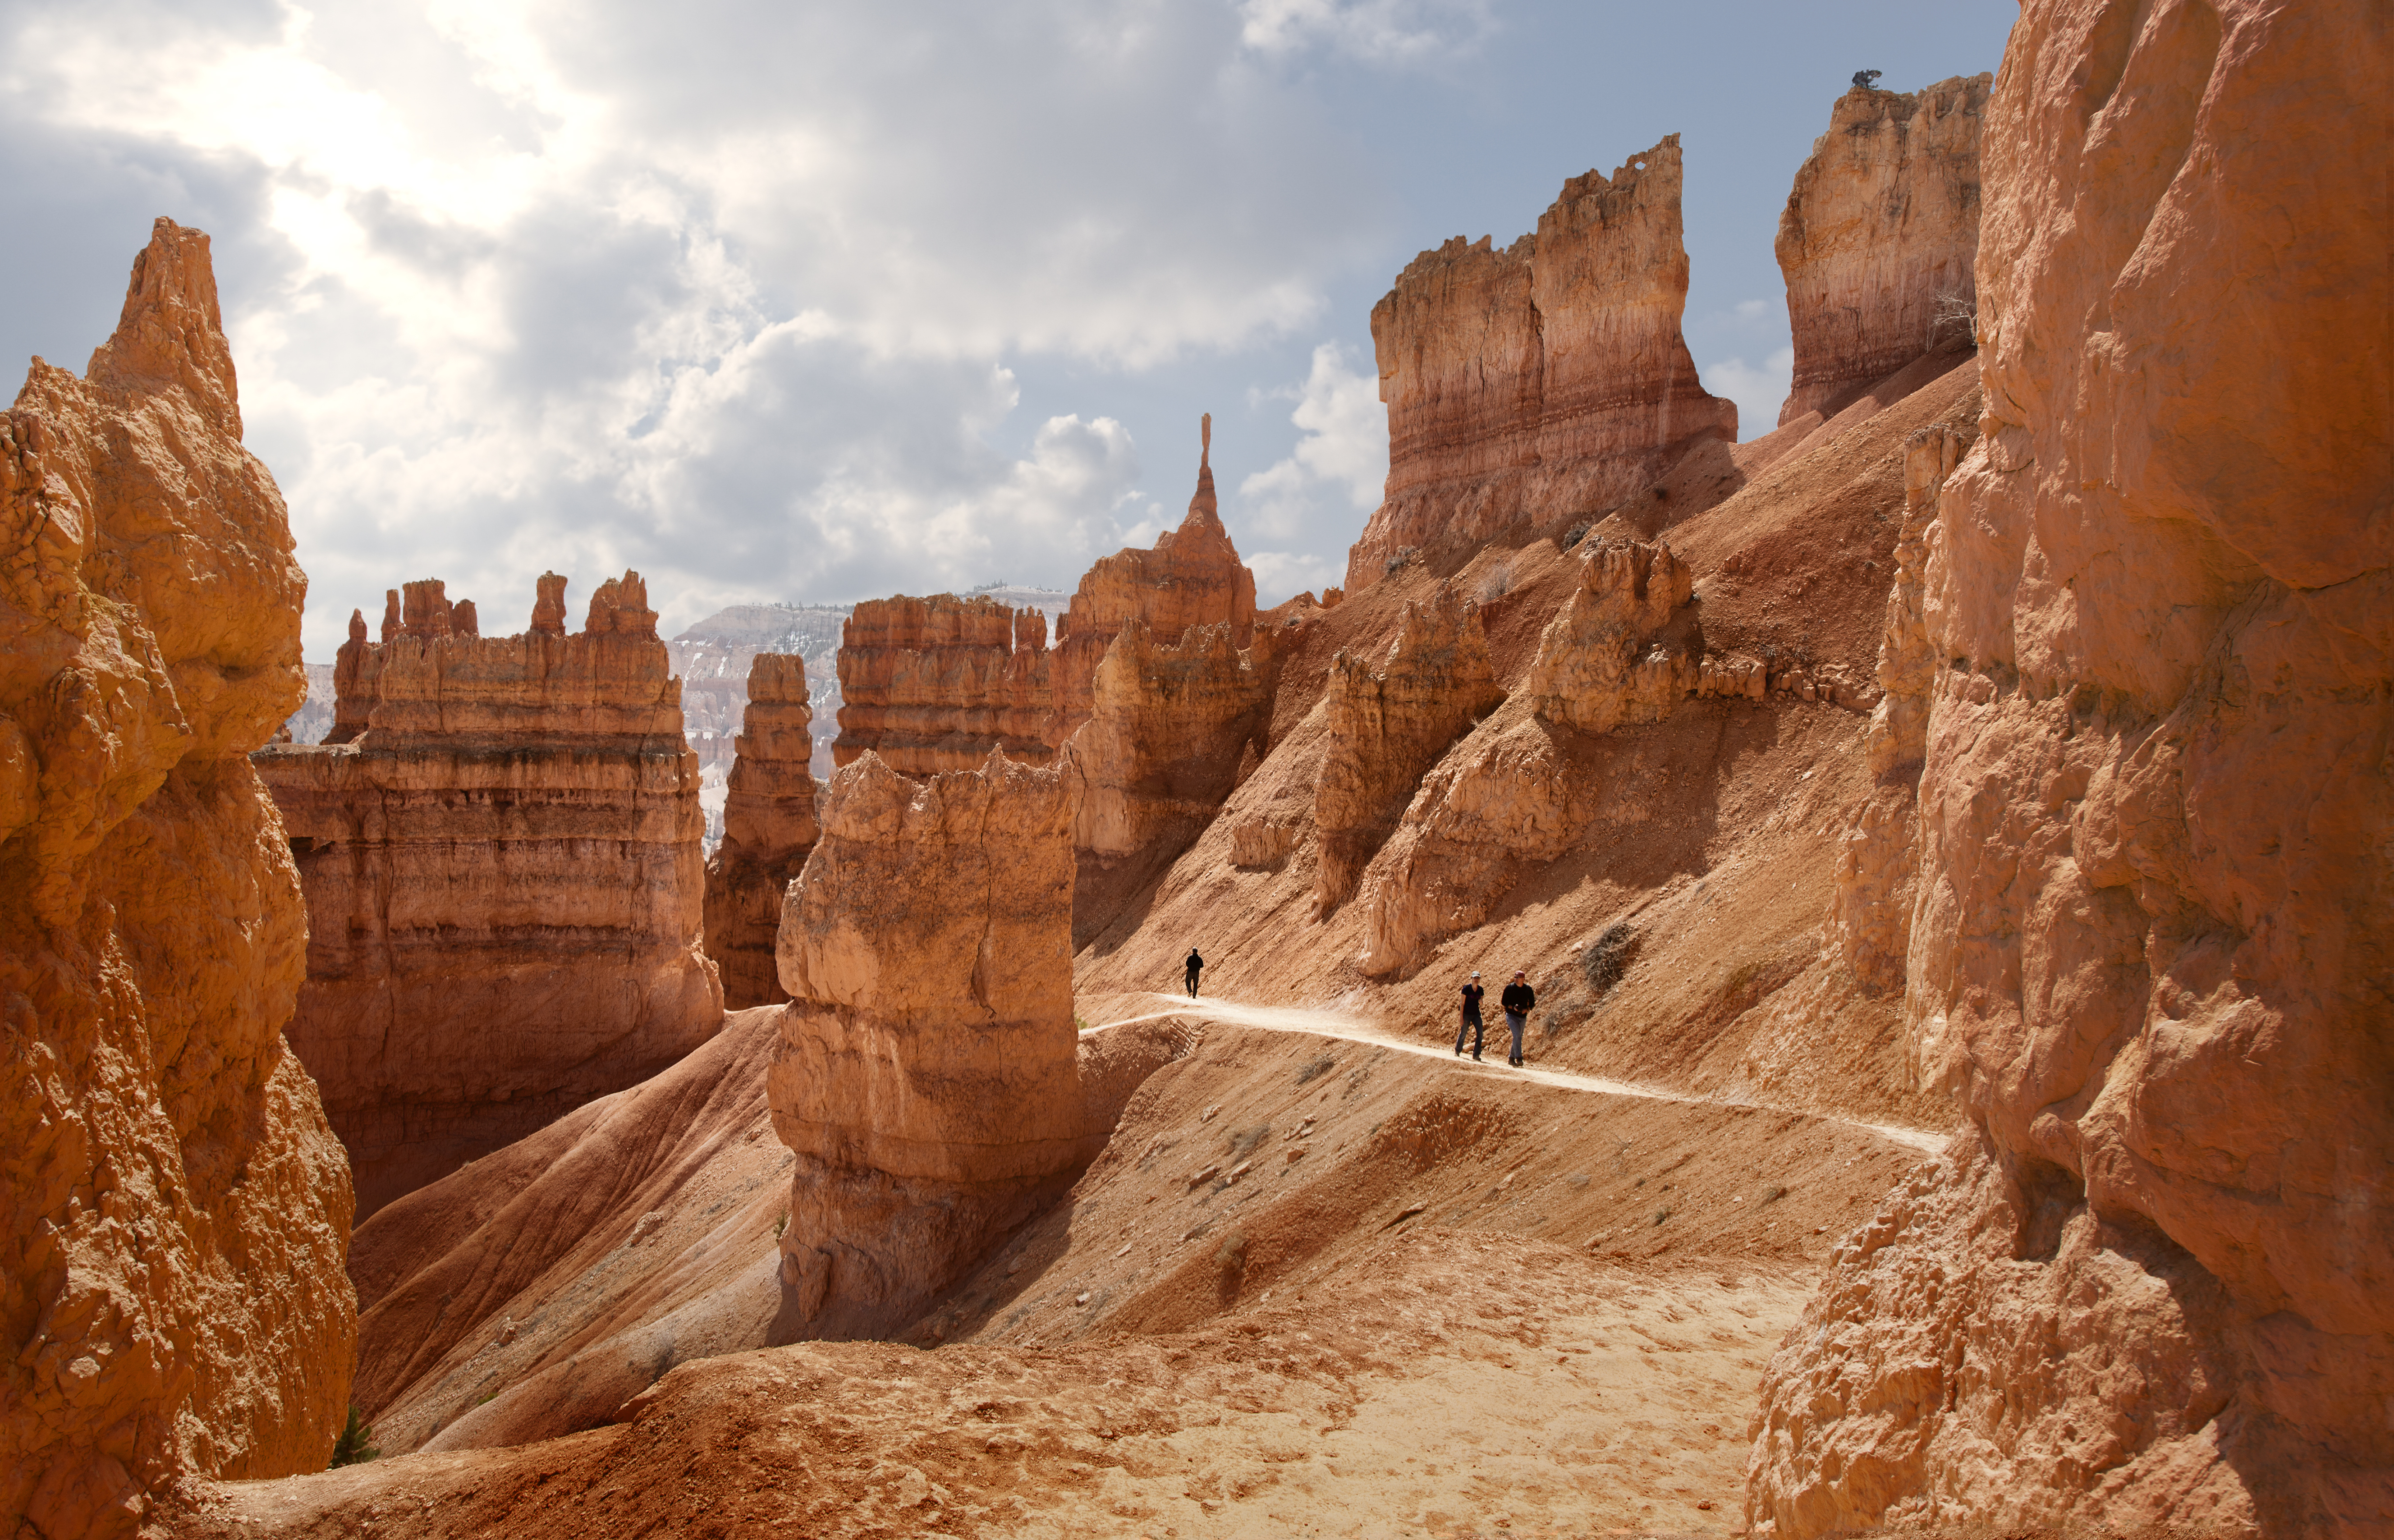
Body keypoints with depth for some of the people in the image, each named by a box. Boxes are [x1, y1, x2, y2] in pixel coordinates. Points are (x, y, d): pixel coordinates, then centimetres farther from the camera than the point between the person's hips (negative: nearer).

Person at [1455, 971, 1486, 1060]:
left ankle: (1476, 1055, 0)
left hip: (1476, 1014, 4)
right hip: (1467, 1014, -4)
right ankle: (1457, 1051, 27)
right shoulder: (1466, 988, -12)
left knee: (1480, 1033, -7)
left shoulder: (1480, 989, 2)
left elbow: (1481, 1003, 12)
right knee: (1463, 1033, 5)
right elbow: (1462, 1003, -10)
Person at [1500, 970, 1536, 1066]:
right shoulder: (1510, 988, -7)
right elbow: (1503, 1002, -2)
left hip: (1523, 1017, 4)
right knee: (1517, 1036, -20)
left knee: (1518, 1038, 11)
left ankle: (1512, 1058, 26)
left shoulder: (1528, 990, -1)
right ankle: (1519, 1058, -25)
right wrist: (1513, 1007, -19)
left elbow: (1532, 1003, 7)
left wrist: (1527, 1009, -13)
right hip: (1511, 1016, -4)